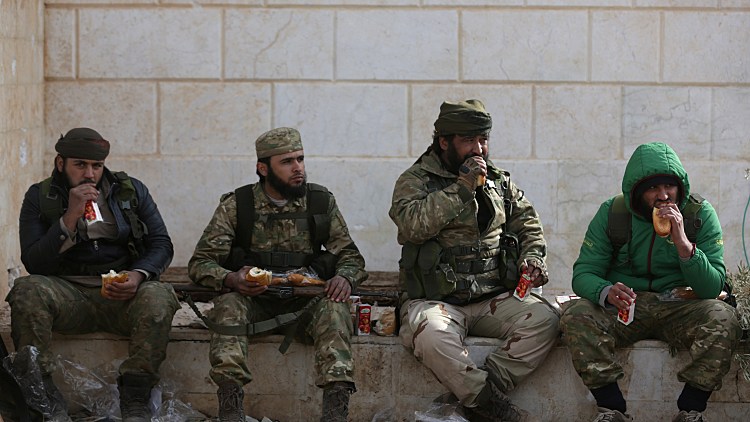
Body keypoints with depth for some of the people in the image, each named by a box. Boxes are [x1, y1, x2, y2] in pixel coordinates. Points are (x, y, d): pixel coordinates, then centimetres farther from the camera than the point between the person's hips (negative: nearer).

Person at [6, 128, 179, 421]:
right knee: (26, 290, -32)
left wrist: (138, 275, -15)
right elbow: (33, 263, -5)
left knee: (157, 296, -34)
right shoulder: (40, 197, 5)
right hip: (69, 293, 0)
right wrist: (70, 217, -15)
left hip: (124, 294, 0)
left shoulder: (132, 191, 10)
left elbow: (161, 245, 7)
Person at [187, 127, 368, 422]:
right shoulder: (236, 206, 1)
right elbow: (200, 263, -2)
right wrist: (231, 279, -25)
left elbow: (350, 256, 10)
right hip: (253, 300, -1)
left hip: (306, 301, 1)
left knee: (334, 309, -31)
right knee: (228, 306, -32)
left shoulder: (321, 202, 6)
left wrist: (344, 277, -16)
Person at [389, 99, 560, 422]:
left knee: (543, 320, -25)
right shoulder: (415, 180, 3)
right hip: (437, 300, -4)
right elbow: (412, 225, -16)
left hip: (495, 300, 4)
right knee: (430, 335, -38)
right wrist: (463, 188, -14)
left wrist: (531, 259, 3)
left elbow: (528, 227, 25)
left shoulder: (500, 181, 18)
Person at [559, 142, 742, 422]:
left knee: (723, 320, -31)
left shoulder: (700, 215, -5)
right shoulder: (612, 214, -4)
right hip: (625, 308, 1)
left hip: (679, 308, 0)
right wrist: (607, 292, -32)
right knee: (576, 317, -27)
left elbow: (713, 287, -12)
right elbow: (583, 274, -7)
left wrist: (683, 243, -28)